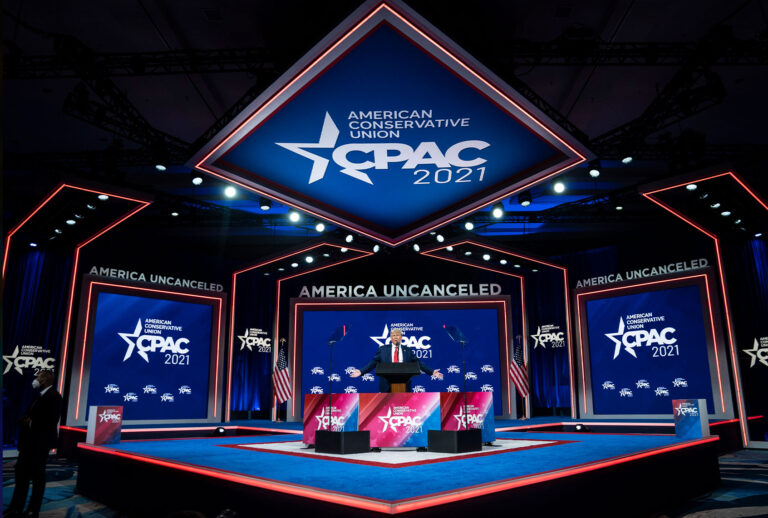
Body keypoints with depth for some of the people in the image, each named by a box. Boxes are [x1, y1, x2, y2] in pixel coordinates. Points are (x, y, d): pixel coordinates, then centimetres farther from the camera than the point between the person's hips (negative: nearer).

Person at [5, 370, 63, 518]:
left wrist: (32, 422, -16)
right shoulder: (38, 397, 16)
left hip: (40, 442, -9)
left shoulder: (54, 396, -13)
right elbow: (28, 415, 17)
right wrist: (24, 420, -5)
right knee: (21, 473, 12)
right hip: (29, 441, 9)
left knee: (38, 475, 2)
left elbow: (52, 420, -22)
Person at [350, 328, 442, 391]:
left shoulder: (408, 350, 9)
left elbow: (418, 363, 7)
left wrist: (431, 372, -1)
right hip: (387, 385, 0)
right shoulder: (382, 349, 8)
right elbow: (373, 362, 6)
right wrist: (361, 371, -4)